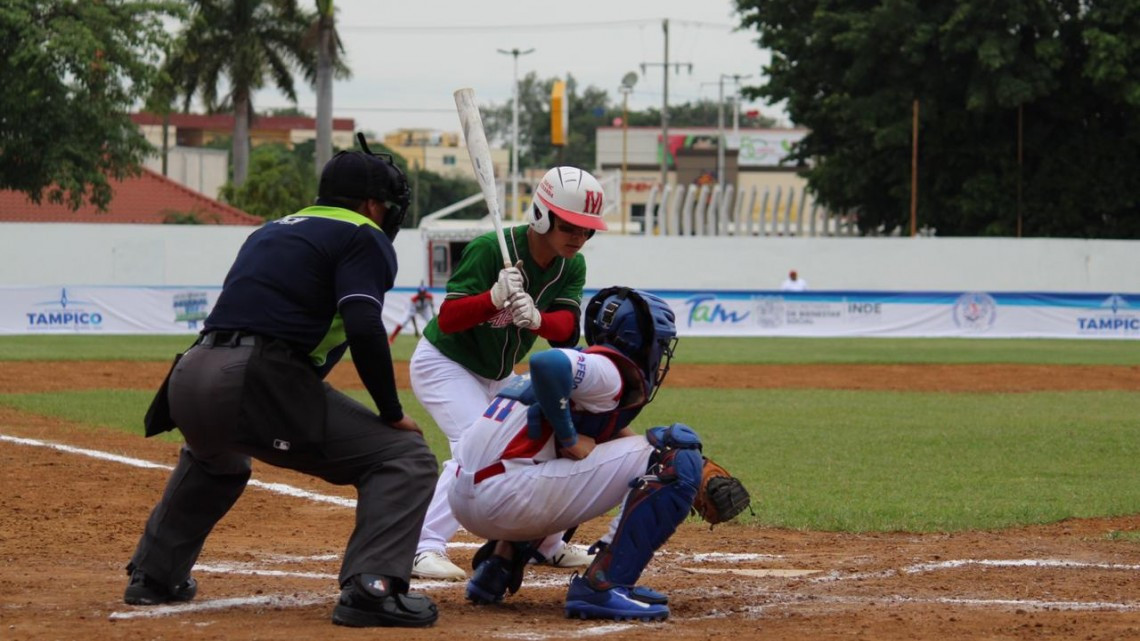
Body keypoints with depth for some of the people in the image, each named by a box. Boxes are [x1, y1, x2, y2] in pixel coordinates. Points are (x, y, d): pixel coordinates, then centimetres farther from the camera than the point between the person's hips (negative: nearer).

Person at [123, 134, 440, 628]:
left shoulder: (269, 232, 28)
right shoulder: (363, 237, 5)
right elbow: (364, 328, -10)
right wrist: (393, 414, -3)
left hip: (189, 380, 8)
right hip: (256, 383, -8)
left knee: (214, 459, 43)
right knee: (405, 457, -4)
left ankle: (153, 575, 41)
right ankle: (371, 586, -22)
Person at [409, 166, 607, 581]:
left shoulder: (572, 267, -8)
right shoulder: (490, 249, -28)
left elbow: (566, 329, -23)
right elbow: (447, 320, -31)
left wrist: (537, 319, -45)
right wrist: (495, 297, -48)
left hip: (497, 375, 8)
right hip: (443, 364, -8)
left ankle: (546, 543, 33)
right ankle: (425, 549, -31)